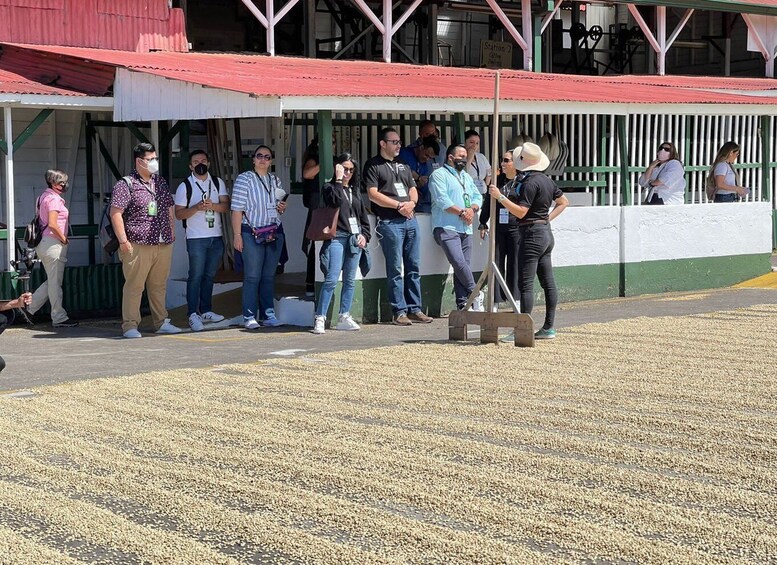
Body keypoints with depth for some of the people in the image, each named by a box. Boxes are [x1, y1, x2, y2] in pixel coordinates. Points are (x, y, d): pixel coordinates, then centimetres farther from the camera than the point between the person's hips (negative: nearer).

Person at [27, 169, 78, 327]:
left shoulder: (44, 197, 16)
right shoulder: (53, 199, -14)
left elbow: (39, 220, 21)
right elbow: (52, 225, -23)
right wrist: (64, 240, -11)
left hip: (43, 242, 10)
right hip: (53, 243, -10)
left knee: (52, 281, 16)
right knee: (55, 282, -3)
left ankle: (28, 307, 15)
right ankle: (59, 318, 3)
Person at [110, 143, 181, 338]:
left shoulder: (161, 183, 17)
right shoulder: (126, 185, -4)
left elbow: (170, 210, 27)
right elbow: (115, 213, -9)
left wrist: (172, 233, 19)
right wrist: (123, 240, -13)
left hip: (164, 245, 6)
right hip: (138, 246, -6)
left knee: (159, 285, 11)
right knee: (134, 285, -5)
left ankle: (161, 322, 18)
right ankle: (130, 325, -1)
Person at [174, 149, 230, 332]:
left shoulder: (218, 183, 11)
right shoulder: (185, 186, 0)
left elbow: (226, 205, 2)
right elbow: (179, 213, -4)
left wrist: (212, 205, -17)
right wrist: (196, 208, -19)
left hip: (216, 236, 4)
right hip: (196, 238, -4)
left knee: (209, 275, 9)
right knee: (196, 276, -8)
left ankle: (206, 311, 17)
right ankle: (193, 315, -7)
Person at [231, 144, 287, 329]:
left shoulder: (275, 180, 14)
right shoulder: (244, 179, -4)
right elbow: (237, 209, -10)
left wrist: (283, 207, 3)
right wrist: (237, 235, -16)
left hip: (274, 233, 5)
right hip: (252, 234, -5)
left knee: (269, 276, 8)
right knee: (252, 276, -5)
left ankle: (268, 314, 13)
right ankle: (249, 316, 0)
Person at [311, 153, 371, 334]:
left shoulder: (355, 191, 18)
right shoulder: (330, 187, 2)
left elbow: (363, 216, 21)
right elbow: (335, 201, -20)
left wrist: (364, 235, 7)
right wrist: (338, 180, -14)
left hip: (355, 238, 6)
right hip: (337, 238, -6)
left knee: (350, 280, 6)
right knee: (331, 279, -14)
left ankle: (344, 318, 12)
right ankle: (320, 318, -13)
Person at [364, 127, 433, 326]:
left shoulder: (403, 166, 21)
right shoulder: (373, 166, 0)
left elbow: (413, 189, 20)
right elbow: (373, 194, -9)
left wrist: (411, 203, -3)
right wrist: (398, 205, -11)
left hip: (410, 220, 7)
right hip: (389, 222, -6)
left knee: (413, 267, 6)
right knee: (395, 269, -5)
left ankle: (414, 309, 11)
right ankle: (399, 312, -1)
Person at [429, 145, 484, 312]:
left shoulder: (467, 177, 24)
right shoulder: (439, 175, 0)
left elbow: (478, 197, 19)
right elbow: (442, 200, -12)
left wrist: (472, 209, -3)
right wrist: (462, 212, -12)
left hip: (465, 228, 7)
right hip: (446, 228, -7)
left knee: (464, 265, 1)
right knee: (459, 263, -21)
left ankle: (463, 304, 1)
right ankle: (476, 295, -11)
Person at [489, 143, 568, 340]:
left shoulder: (530, 182, -16)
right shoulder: (547, 180, 11)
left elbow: (521, 212, -19)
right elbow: (563, 202, 23)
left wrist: (500, 197, -17)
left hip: (532, 234, -9)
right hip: (546, 233, 9)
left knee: (526, 284, -8)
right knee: (548, 282, 9)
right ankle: (549, 327, 14)